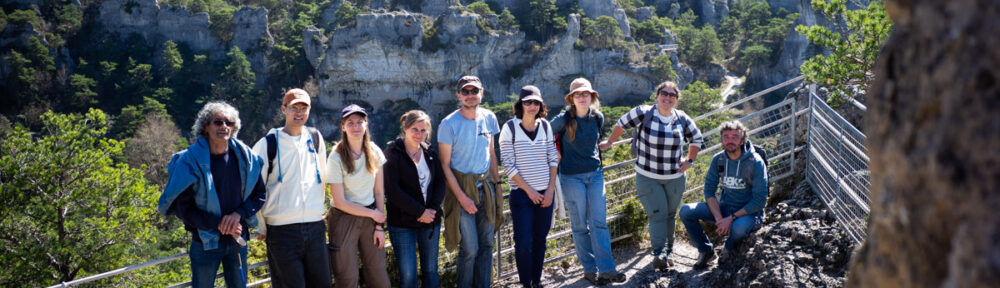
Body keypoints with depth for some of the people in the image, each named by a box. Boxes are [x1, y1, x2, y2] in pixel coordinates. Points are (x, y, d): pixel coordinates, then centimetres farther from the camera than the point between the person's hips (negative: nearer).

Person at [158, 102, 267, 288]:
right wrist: (218, 224, -18)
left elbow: (260, 193, 5)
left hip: (238, 239, 3)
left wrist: (239, 213, -13)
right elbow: (182, 208, -11)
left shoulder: (245, 157, -2)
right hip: (206, 240, -3)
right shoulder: (191, 160, -12)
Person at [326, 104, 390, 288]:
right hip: (345, 218, -3)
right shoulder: (336, 158, -12)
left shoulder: (374, 152, 0)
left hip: (371, 218, 4)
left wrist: (380, 226, -1)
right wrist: (373, 214, -6)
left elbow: (379, 192, 3)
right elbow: (340, 202, -11)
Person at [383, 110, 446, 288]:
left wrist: (433, 209, -10)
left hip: (431, 220, 5)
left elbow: (440, 182, 8)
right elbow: (392, 190, -13)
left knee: (430, 270, 10)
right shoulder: (393, 153, -7)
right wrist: (419, 211, -15)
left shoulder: (430, 153, 9)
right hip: (402, 223, -4)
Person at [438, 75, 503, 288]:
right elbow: (445, 165, -9)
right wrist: (462, 197, -13)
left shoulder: (489, 118, 5)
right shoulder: (449, 124, -10)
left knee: (486, 244, 9)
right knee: (470, 248, -5)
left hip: (486, 186, 5)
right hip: (462, 187, -5)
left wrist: (497, 184, 13)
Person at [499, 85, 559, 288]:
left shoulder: (545, 126, 5)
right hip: (521, 193, -4)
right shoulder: (510, 128, -7)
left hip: (545, 193, 4)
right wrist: (529, 190, -11)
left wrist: (551, 189, -1)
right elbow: (508, 165, -9)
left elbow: (553, 158, 8)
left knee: (540, 239, 9)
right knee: (523, 242, -5)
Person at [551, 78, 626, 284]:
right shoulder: (564, 119, -10)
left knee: (599, 222, -1)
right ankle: (590, 270, 10)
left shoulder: (598, 118, 2)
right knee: (580, 225, 2)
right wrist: (557, 154, 7)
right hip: (572, 177, -3)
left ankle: (606, 269, -1)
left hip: (595, 174, 3)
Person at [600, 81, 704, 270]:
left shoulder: (682, 119, 0)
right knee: (657, 214, -14)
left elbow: (696, 138, 18)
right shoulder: (644, 113, -12)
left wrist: (690, 160, 9)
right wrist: (609, 143, 8)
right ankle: (659, 253, -20)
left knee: (670, 214, 10)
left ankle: (668, 252, 22)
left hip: (675, 177, 3)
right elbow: (622, 124, 3)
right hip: (647, 177, -3)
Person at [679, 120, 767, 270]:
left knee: (738, 228, -40)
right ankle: (706, 251, 5)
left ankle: (728, 251, -2)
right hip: (725, 206, 5)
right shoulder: (718, 160, -3)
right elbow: (709, 191, -1)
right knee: (686, 211, -15)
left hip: (749, 212, -5)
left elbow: (760, 200, -18)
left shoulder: (755, 162, -17)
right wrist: (718, 218, -18)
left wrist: (731, 218, -24)